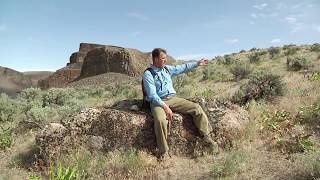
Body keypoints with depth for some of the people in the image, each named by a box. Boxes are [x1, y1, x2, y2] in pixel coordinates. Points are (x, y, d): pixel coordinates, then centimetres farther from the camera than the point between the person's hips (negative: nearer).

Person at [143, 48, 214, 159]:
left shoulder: (167, 68, 13)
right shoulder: (148, 74, -8)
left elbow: (182, 68, 24)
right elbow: (152, 95, -16)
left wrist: (197, 64, 24)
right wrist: (165, 107, -25)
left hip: (173, 98, 6)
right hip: (158, 102, -6)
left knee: (196, 108, -6)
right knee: (160, 120, -36)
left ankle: (205, 136, 6)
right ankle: (164, 153, -20)